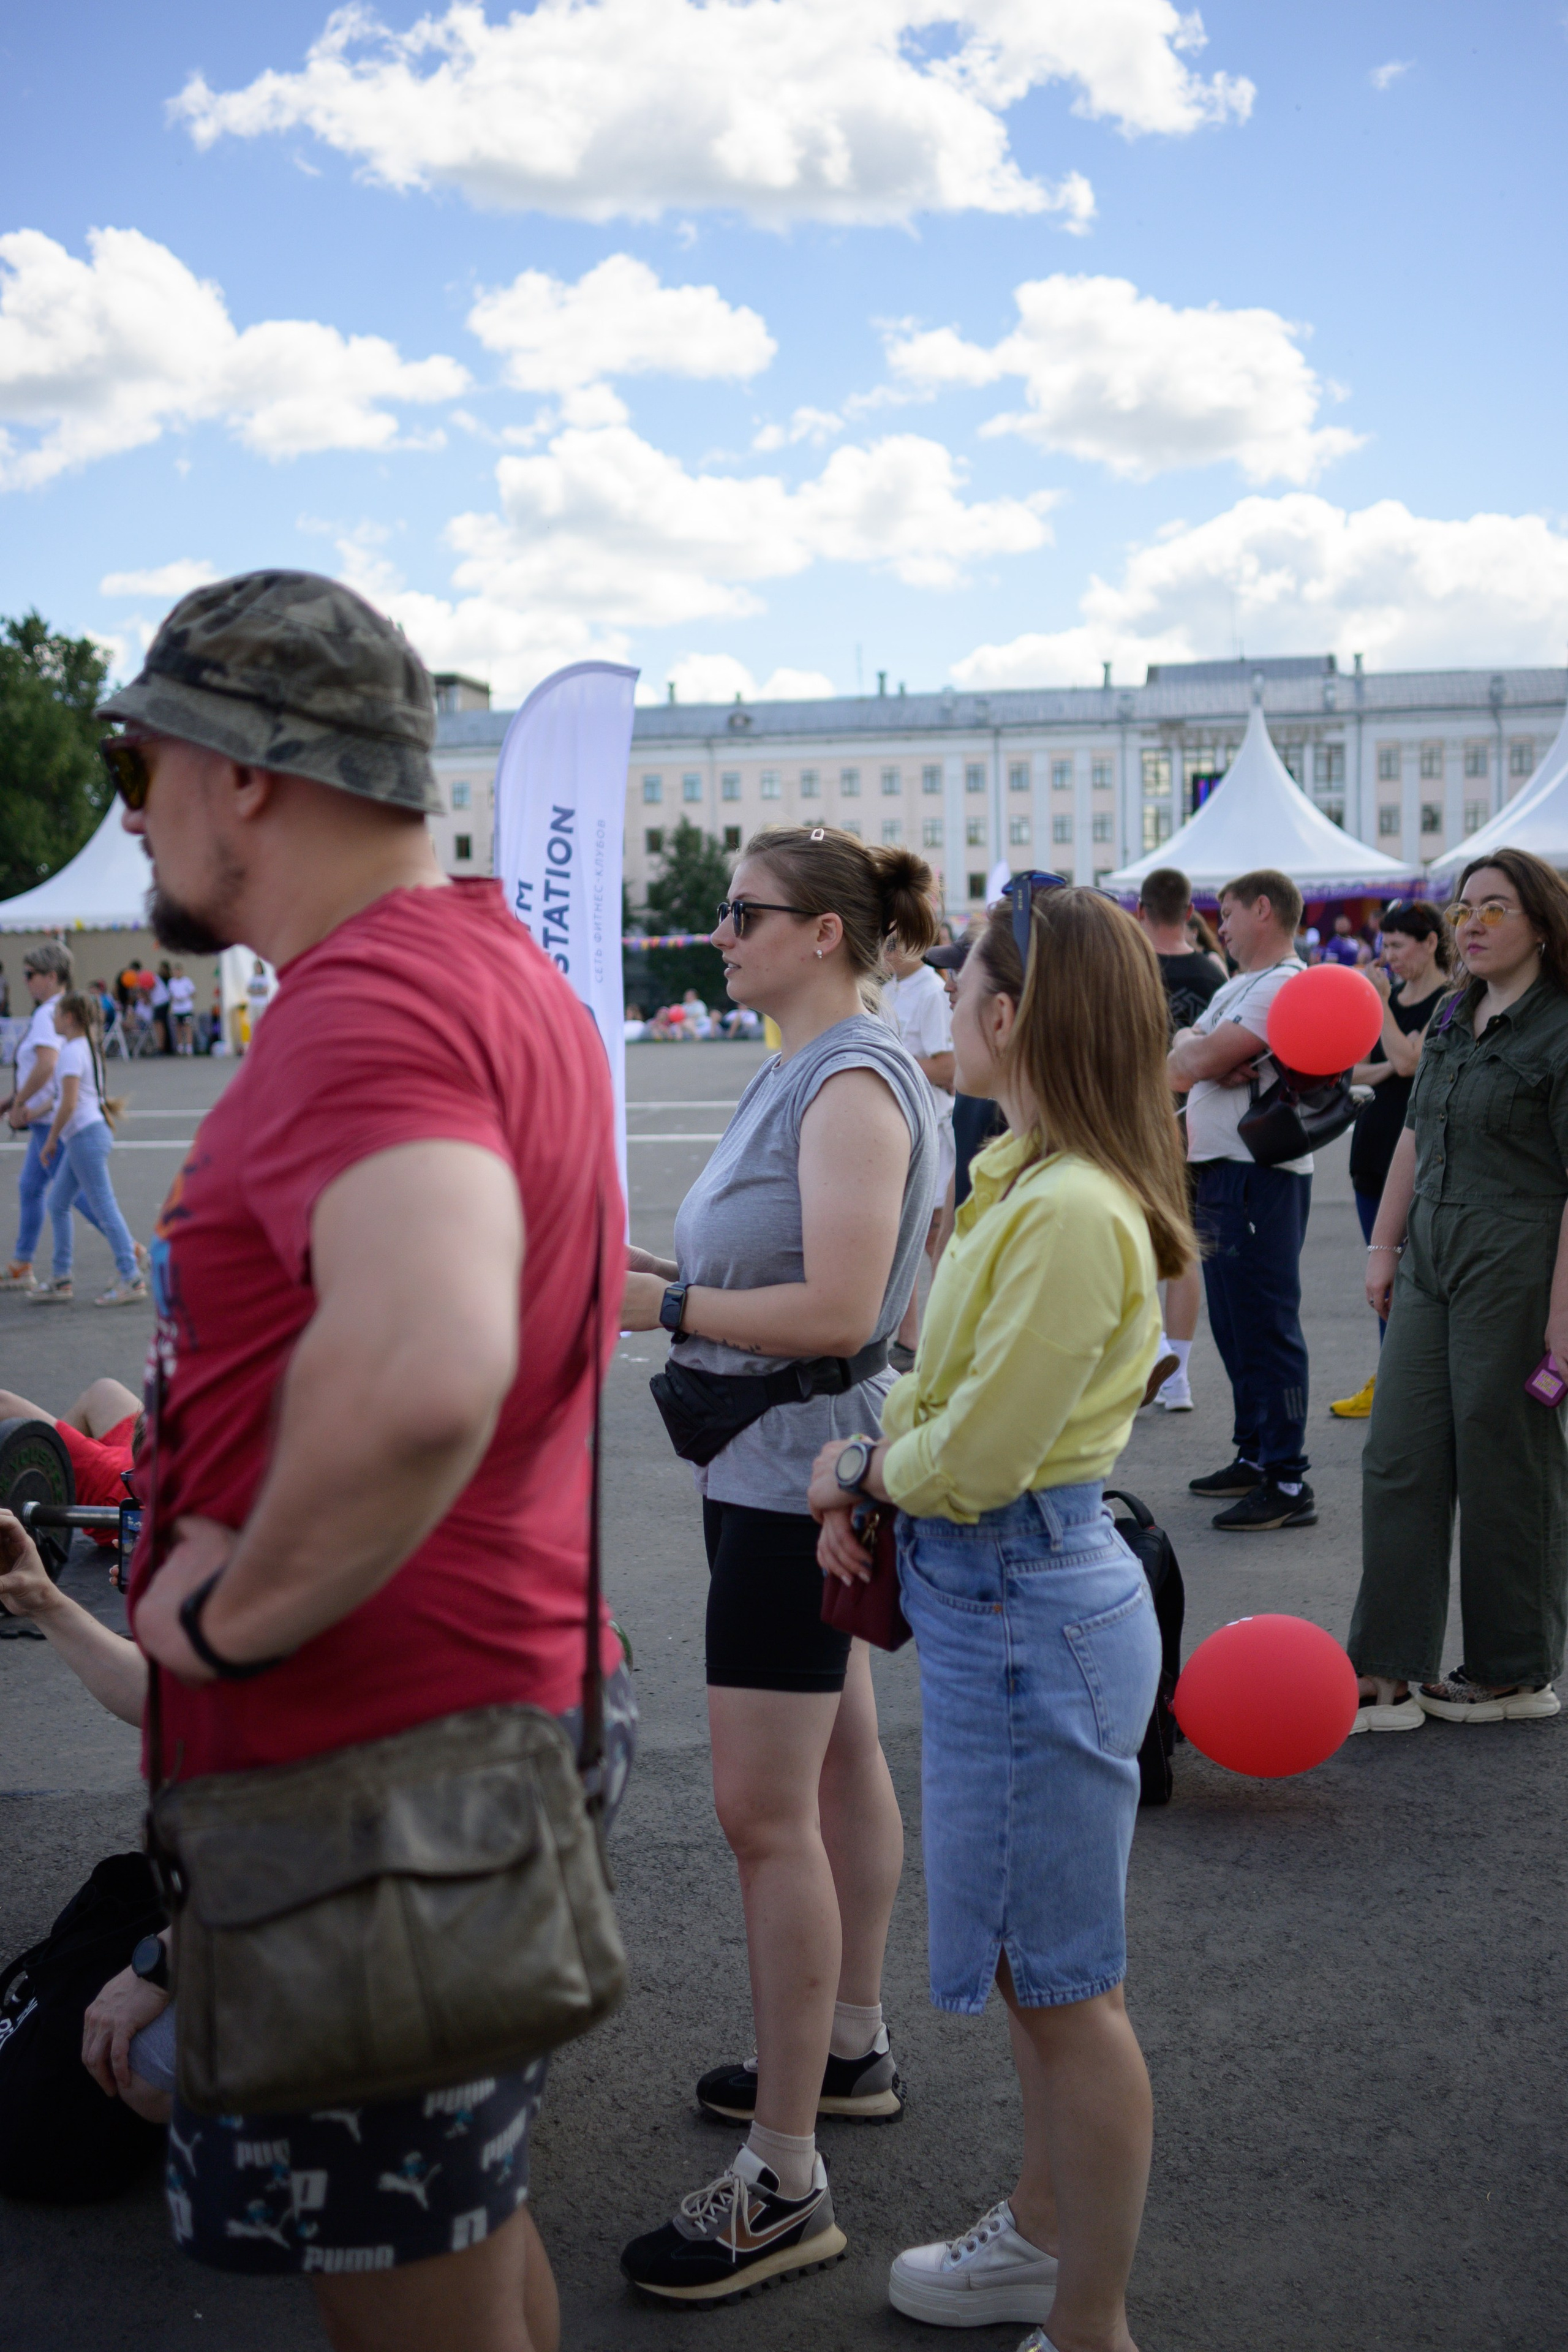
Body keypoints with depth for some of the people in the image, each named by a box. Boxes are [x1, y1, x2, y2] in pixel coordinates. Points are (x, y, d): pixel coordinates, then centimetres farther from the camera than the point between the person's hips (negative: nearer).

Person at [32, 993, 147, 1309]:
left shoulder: (72, 1052, -14)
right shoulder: (88, 1047, 15)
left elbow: (68, 1104, -21)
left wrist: (51, 1140, -11)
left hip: (85, 1137, -10)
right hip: (85, 1137, 10)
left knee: (104, 1208, -6)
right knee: (57, 1205, 13)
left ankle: (131, 1280, -3)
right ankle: (60, 1281, 17)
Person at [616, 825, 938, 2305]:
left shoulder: (854, 1084, -19)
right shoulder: (795, 1073, 12)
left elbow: (839, 1310, -26)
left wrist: (668, 1309, -19)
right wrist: (661, 1267, 4)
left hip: (796, 1468, -11)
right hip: (773, 1465, 11)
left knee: (765, 1811, -8)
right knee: (838, 1753, 20)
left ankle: (782, 2183, 1)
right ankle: (850, 2047, 36)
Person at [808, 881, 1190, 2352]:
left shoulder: (1071, 1211, -25)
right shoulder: (1030, 1182, 7)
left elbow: (974, 1459, -23)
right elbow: (957, 1387, 16)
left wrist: (861, 1472, -4)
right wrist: (869, 1484, 1)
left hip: (1030, 1614, -10)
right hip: (994, 1598, 10)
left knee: (1065, 1985, 4)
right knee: (1031, 1963, 24)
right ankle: (1044, 2233, 42)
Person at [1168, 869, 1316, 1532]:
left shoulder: (1285, 986, -14)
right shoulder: (1235, 989, 19)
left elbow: (1200, 1063, -21)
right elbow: (1176, 1067, 11)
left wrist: (1191, 1050, 1)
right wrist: (1196, 1051, -10)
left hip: (1260, 1178, -10)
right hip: (1220, 1173, 10)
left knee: (1267, 1328, -8)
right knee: (1234, 1327, 16)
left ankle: (1289, 1484, -5)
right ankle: (1256, 1458, 27)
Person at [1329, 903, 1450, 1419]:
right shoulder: (1391, 996, 14)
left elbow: (1408, 1061, -20)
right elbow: (1354, 1070, 11)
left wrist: (1382, 1003, -12)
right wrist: (1386, 1068, -9)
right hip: (1375, 1143, 8)